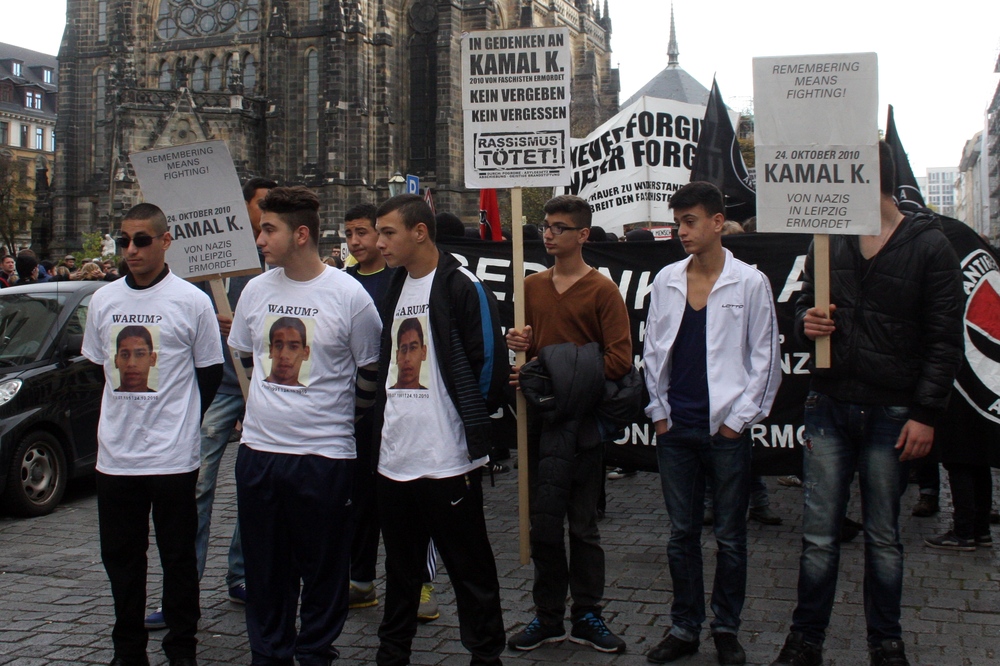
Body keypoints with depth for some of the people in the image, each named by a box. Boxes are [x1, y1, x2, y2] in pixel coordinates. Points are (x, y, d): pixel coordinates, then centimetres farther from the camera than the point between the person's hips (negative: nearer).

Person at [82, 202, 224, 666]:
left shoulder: (192, 301, -4)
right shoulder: (103, 301, 7)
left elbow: (210, 372, 2)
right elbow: (96, 365, 18)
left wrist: (179, 424, 4)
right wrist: (123, 417, 12)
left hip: (173, 458, -4)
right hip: (114, 455, 4)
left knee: (178, 559, 6)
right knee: (120, 558, 11)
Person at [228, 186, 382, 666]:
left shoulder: (349, 295, -8)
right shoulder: (256, 290, 5)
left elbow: (370, 374, 1)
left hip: (324, 454, -4)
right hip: (258, 449, 4)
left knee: (322, 567, 7)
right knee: (264, 566, 13)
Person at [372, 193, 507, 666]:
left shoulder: (462, 287, -9)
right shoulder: (392, 290, 14)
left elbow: (490, 363, -11)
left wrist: (472, 428, -7)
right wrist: (381, 424, 14)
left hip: (447, 460, -7)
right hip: (392, 456, 7)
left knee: (469, 565, 5)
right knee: (401, 566, 18)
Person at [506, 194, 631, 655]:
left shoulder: (602, 290, -5)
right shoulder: (532, 287, 11)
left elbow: (619, 360, -11)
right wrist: (518, 345, -3)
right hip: (540, 419, 5)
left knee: (583, 524, 5)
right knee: (542, 522, 9)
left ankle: (587, 616, 18)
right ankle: (548, 616, 21)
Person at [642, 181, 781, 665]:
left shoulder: (750, 283, -3)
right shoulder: (666, 281, 7)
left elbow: (765, 358, -1)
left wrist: (740, 418, -6)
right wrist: (658, 411, 6)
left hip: (727, 430, -3)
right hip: (675, 427, 3)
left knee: (730, 537, 7)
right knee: (682, 534, 10)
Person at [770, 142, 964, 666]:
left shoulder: (929, 245, -1)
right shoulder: (828, 243, 9)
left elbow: (945, 340, -3)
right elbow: (805, 304, 20)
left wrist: (926, 415, -9)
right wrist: (806, 321, -6)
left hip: (892, 413, -2)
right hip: (829, 406, 3)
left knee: (884, 538, 9)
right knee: (819, 535, 5)